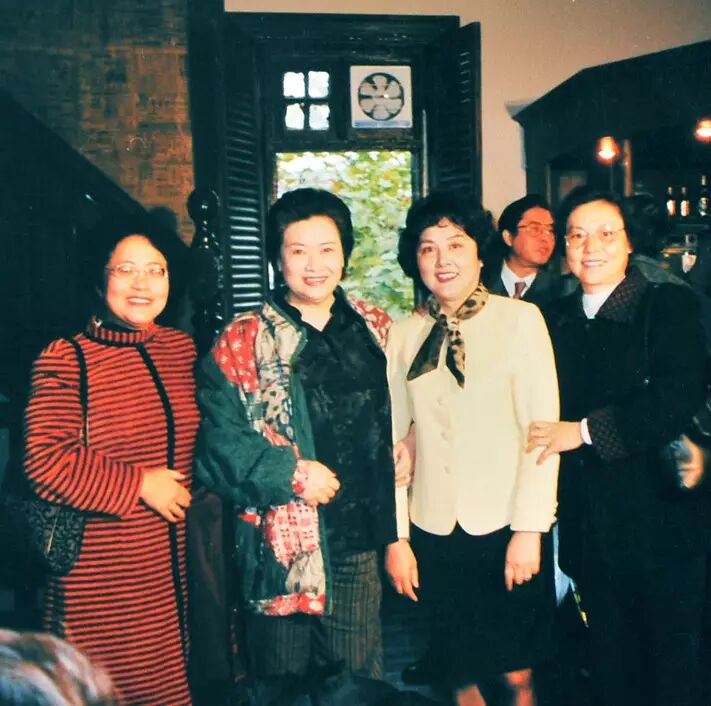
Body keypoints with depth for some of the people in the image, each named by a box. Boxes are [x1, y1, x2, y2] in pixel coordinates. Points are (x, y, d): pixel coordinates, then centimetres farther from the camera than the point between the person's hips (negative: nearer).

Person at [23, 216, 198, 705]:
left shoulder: (183, 348, 7)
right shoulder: (66, 359, -9)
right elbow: (45, 462, -15)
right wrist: (139, 484, -13)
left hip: (179, 557, 5)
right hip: (103, 569, -4)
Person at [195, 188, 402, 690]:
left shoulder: (376, 330, 7)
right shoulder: (242, 342, -3)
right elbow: (221, 441, -10)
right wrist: (292, 475, -17)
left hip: (358, 541, 3)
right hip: (281, 546, -2)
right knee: (283, 689, 15)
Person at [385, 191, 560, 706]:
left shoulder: (520, 319, -5)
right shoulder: (403, 336, 4)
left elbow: (542, 428, -9)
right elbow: (392, 439, 4)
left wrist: (529, 529, -13)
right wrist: (394, 537, 1)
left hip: (505, 528, -2)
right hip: (434, 530, 3)